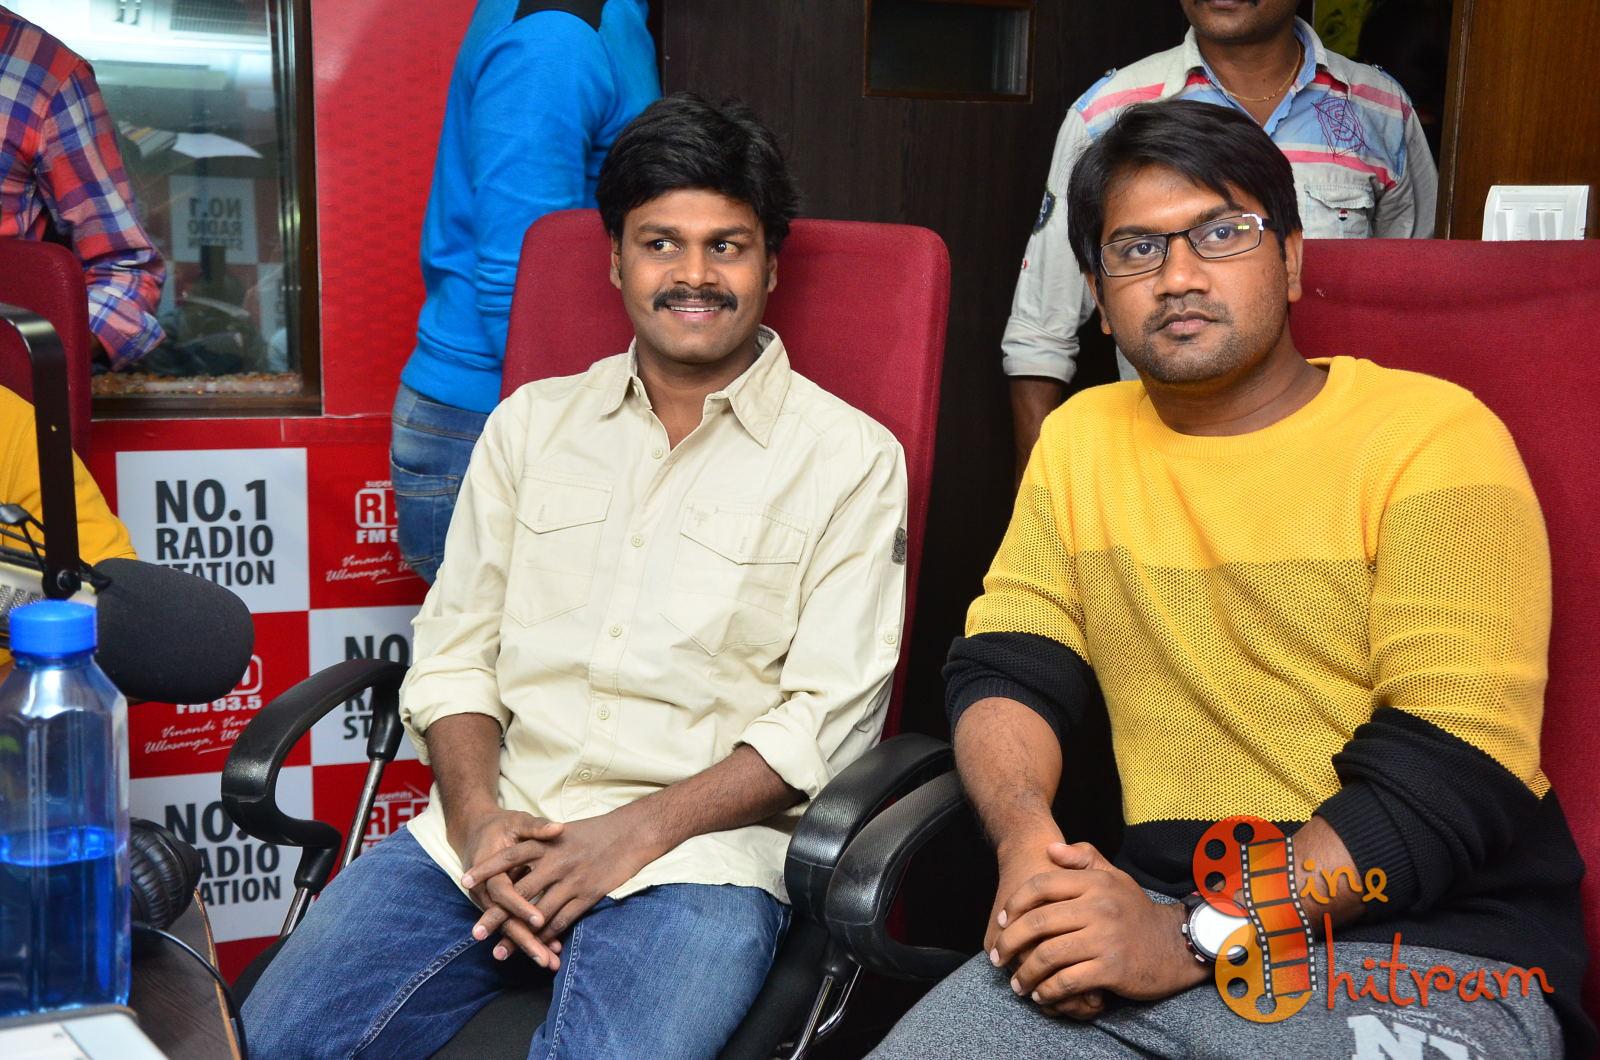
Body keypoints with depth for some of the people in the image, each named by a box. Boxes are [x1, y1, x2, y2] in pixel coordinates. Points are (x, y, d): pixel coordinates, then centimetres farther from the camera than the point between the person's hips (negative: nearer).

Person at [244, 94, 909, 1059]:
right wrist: (476, 817, -7)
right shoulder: (532, 423, 15)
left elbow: (828, 717, -4)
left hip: (697, 849, -3)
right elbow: (455, 651, 12)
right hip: (489, 830, 4)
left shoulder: (851, 460, 2)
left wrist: (634, 833, -13)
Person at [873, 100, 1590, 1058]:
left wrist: (1198, 936, -20)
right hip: (1159, 905, 4)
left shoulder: (1434, 437, -5)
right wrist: (1024, 831, -14)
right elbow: (1005, 668, 8)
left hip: (1431, 941, -3)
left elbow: (1454, 771, -12)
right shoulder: (1081, 437, 12)